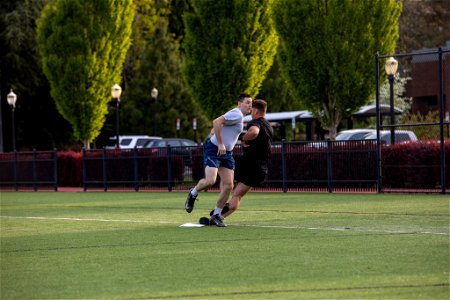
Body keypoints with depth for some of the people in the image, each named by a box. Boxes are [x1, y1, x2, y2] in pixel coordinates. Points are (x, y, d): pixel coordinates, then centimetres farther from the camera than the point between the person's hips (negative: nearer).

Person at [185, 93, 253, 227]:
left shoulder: (239, 116, 18)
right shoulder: (236, 114, -13)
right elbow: (216, 122, -27)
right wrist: (220, 144, -26)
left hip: (226, 153, 9)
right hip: (213, 149, -9)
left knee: (228, 186, 0)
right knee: (210, 181, -22)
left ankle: (216, 215, 10)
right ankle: (193, 194, 10)